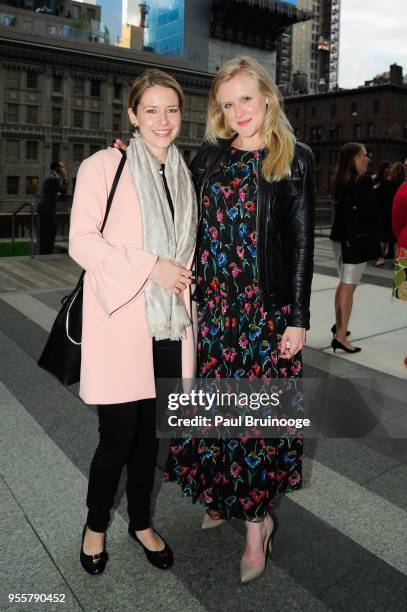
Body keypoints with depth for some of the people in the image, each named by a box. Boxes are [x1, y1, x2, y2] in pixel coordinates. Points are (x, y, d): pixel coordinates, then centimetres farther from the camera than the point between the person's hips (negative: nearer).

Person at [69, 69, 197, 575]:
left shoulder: (181, 175, 13)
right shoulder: (104, 166, -5)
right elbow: (81, 241, -11)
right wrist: (150, 267, -16)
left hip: (169, 328, 5)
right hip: (121, 328, -5)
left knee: (151, 432, 15)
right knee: (117, 439, 3)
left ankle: (140, 522, 37)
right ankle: (96, 524, 32)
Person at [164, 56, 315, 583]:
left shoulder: (295, 160, 0)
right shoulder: (208, 156, 10)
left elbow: (301, 242, -3)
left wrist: (297, 318, -7)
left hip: (266, 309, -3)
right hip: (212, 304, 4)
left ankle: (255, 524, 20)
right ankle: (219, 498, 31)